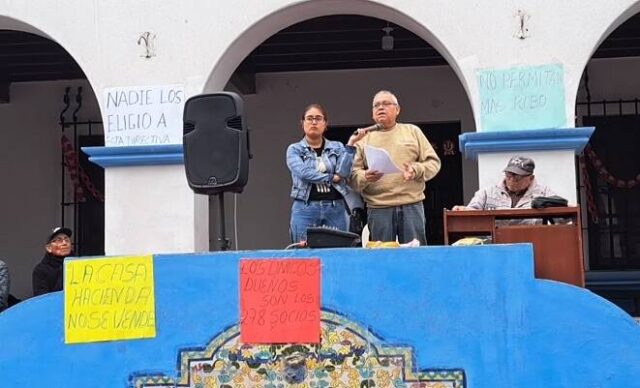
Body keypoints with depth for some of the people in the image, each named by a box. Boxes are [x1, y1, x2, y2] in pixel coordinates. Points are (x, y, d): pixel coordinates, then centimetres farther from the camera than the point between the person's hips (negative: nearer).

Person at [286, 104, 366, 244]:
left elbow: (342, 173, -6)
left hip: (335, 209, 2)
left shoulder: (337, 147, 12)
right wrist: (331, 178, -5)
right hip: (305, 209, -2)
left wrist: (351, 144, -10)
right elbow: (303, 173, -11)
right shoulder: (294, 149, 7)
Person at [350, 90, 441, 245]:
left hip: (412, 206, 1)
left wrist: (416, 170, -10)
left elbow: (433, 162, 10)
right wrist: (365, 177, -17)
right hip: (378, 209, 0)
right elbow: (352, 173, 5)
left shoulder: (413, 131, 14)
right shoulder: (363, 138, 11)